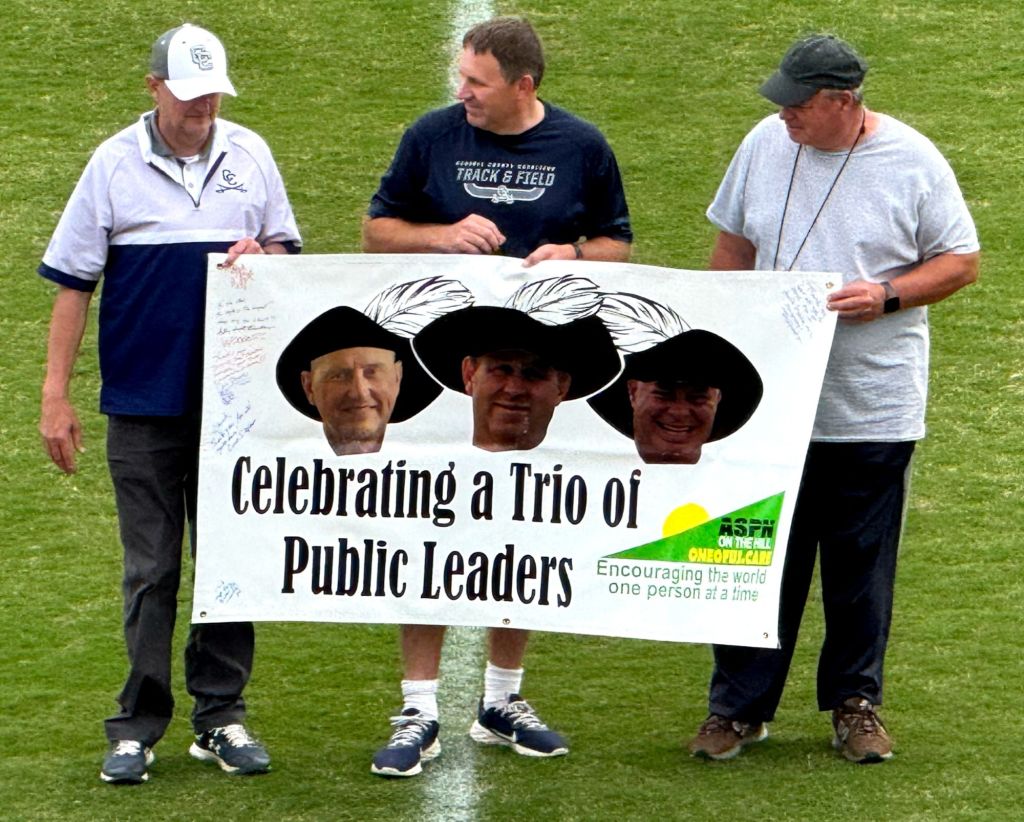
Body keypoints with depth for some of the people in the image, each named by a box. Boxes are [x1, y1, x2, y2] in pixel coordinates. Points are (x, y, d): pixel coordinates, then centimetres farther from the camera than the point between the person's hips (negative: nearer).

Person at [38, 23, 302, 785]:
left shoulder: (250, 155, 6)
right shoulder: (115, 164, -1)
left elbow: (288, 251, 15)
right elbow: (73, 283, 1)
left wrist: (261, 254, -10)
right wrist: (56, 395, -3)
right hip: (144, 400, -2)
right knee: (150, 571, 3)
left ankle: (222, 715, 16)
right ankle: (138, 726, 9)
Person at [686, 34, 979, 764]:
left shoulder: (912, 162, -6)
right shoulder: (766, 145, 3)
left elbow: (961, 262, -1)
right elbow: (734, 246, 14)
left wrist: (886, 296, -16)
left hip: (873, 409, -2)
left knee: (862, 566, 7)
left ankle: (856, 704, 22)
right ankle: (739, 708, 13)